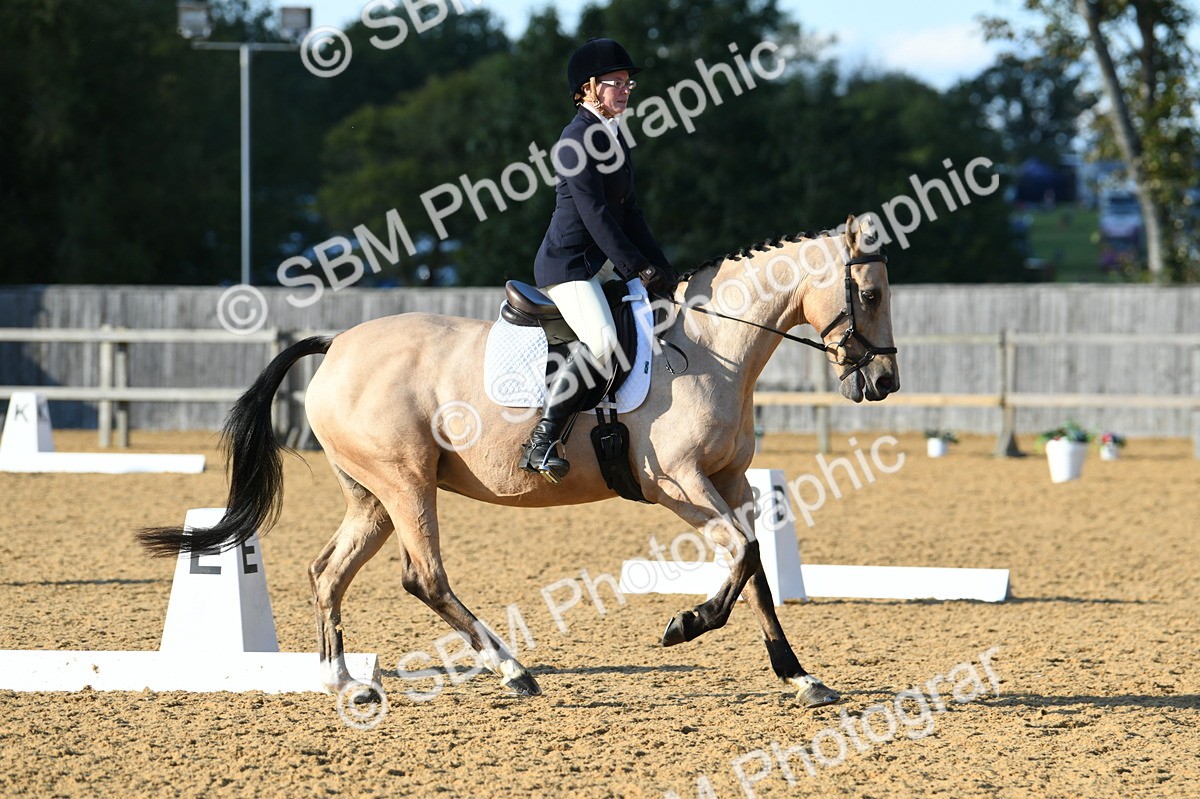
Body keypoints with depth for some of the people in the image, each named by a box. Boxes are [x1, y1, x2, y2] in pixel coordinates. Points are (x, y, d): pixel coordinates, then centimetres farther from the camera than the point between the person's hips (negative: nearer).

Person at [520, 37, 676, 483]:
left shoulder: (613, 137, 15)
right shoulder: (579, 137, -14)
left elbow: (628, 212, 18)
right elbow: (593, 212, -20)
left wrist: (660, 270, 10)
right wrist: (635, 268, -20)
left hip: (603, 265, 10)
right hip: (568, 263, -10)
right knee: (603, 341, -30)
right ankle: (541, 442, -30)